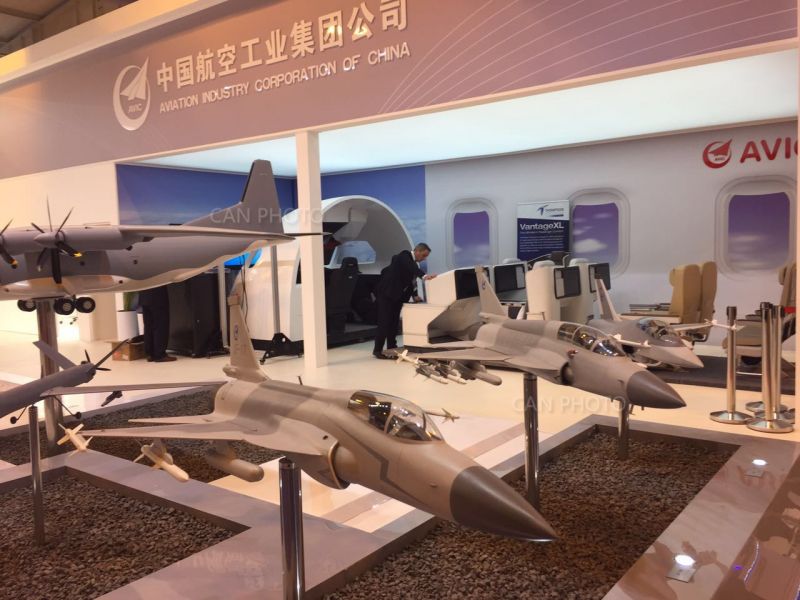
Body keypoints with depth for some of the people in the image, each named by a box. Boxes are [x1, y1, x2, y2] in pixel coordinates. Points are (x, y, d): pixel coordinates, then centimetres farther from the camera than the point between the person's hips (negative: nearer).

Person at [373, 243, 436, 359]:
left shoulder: (413, 264, 12)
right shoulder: (404, 256, -14)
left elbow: (411, 280, 13)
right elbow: (412, 268, -34)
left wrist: (414, 295, -2)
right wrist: (424, 275, -49)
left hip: (397, 296, 9)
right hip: (386, 293, -9)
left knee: (394, 323, 10)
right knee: (384, 322, -7)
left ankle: (391, 348, 17)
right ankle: (377, 350, -1)